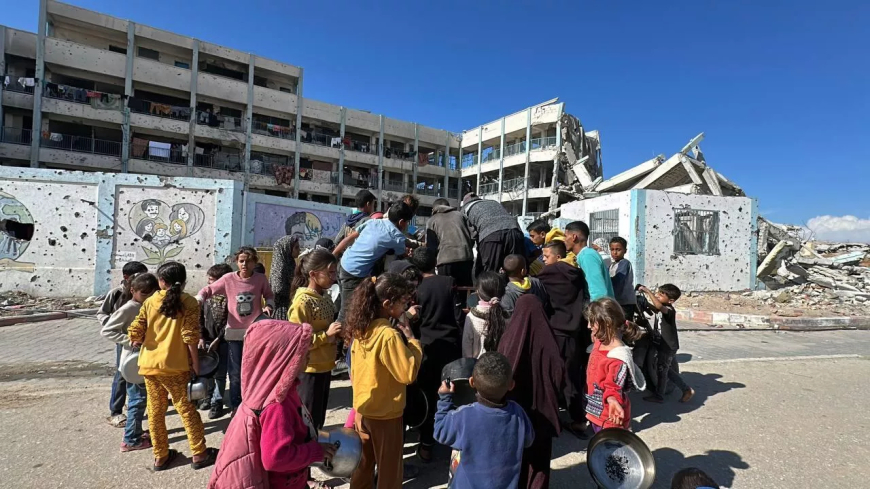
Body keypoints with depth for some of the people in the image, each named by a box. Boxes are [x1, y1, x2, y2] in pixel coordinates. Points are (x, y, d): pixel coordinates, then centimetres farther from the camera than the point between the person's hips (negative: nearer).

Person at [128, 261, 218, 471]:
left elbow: (135, 332, -3)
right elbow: (190, 337, -12)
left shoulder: (150, 302, 2)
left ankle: (160, 457, 25)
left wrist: (137, 342, 20)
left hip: (149, 364, 4)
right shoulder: (189, 302, -9)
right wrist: (196, 363, -4)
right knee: (186, 409, 7)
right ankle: (199, 454, 15)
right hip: (175, 366, -3)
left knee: (155, 410, 14)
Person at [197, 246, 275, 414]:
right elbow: (208, 290, 2)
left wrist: (269, 306, -12)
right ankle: (236, 408, 26)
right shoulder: (228, 279, -7)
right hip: (235, 333, 0)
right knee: (236, 374, 8)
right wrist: (197, 300, -16)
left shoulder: (261, 279, -6)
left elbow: (269, 295, 8)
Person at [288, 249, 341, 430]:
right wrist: (326, 334, -23)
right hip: (309, 370, -8)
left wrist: (338, 333, 2)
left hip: (324, 367, 8)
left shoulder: (325, 299, 6)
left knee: (318, 419, 20)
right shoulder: (302, 302, -19)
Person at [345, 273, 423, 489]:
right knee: (389, 467, 13)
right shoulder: (389, 335, -27)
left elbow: (355, 371, 6)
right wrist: (412, 340, -16)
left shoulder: (361, 329, -3)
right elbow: (408, 373, -24)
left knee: (364, 462, 24)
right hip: (385, 413, -7)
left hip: (363, 408, 7)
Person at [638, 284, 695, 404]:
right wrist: (644, 296, 0)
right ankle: (687, 389, 29)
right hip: (663, 344, 9)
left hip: (668, 346, -9)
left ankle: (659, 396, 15)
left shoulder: (670, 310, -23)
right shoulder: (659, 309, 4)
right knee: (667, 370, 19)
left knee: (661, 369, 2)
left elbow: (659, 306, -45)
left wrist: (648, 291, -45)